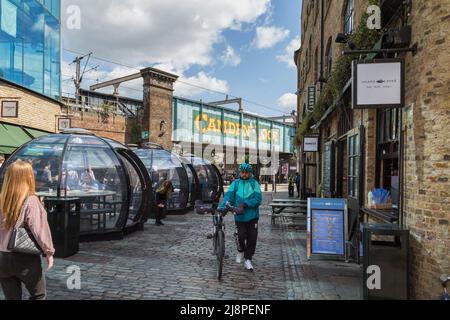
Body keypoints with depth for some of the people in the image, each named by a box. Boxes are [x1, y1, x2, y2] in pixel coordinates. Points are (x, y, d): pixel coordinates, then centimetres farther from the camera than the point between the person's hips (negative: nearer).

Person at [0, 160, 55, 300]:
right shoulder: (31, 201, -15)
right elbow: (39, 228, -18)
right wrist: (49, 251, -9)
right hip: (25, 258, -5)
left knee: (11, 297, 17)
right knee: (39, 295, 16)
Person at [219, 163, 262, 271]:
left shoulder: (254, 183, 1)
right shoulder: (235, 183, 4)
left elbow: (258, 199, -9)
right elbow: (228, 196, -7)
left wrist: (245, 203, -21)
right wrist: (222, 206, -25)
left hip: (252, 216, 0)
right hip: (240, 216, 0)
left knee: (252, 238, 4)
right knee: (241, 236, -5)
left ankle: (247, 259, 22)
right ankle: (240, 251, 28)